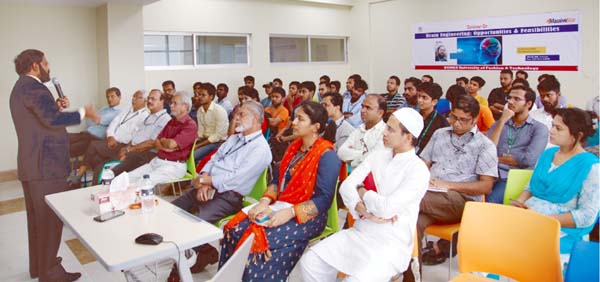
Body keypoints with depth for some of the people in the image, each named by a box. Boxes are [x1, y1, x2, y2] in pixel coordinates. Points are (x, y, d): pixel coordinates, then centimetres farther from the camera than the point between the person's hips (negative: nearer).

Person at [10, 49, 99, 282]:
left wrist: (56, 106, 8)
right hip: (46, 166, -11)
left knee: (38, 218, 19)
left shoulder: (22, 87, 19)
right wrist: (83, 113, -20)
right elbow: (53, 120, -30)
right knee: (51, 219, -3)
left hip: (31, 166, 11)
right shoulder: (33, 87, -15)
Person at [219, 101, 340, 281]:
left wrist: (290, 213, -26)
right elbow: (277, 179, 12)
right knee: (235, 229, -12)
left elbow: (324, 199, -19)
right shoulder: (294, 146, 12)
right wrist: (265, 201, -6)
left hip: (307, 217, -7)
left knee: (259, 238, -28)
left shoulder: (326, 155, -13)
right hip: (281, 206, 7)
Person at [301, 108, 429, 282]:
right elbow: (346, 186, 1)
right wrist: (364, 211, -17)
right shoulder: (377, 156, 8)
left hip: (391, 244, -6)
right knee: (311, 261, -8)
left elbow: (387, 208, -22)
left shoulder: (418, 170, -12)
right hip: (359, 233, 6)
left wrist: (362, 192, -4)